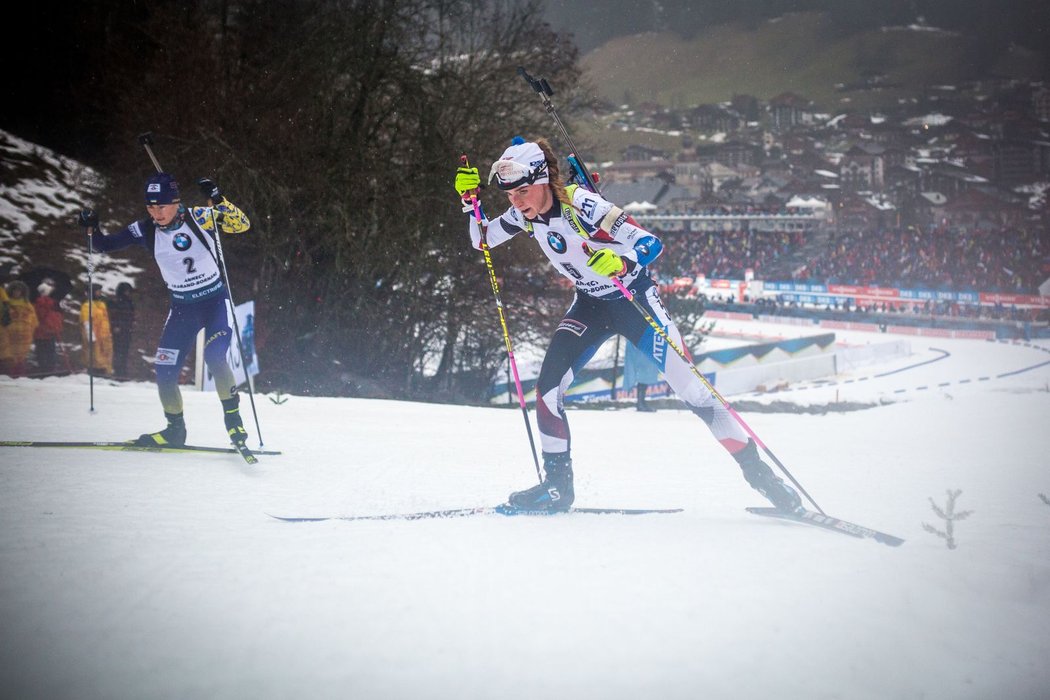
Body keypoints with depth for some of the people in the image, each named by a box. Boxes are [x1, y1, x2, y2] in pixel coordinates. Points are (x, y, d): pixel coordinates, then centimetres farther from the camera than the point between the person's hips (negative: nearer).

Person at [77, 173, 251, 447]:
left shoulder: (200, 217, -16)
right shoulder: (146, 230, -6)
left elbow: (241, 224, -24)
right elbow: (106, 245, 1)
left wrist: (217, 202, -38)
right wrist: (92, 228, -19)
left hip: (216, 299, -5)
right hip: (182, 307, 5)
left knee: (214, 355, -27)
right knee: (164, 370, 0)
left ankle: (233, 418, -13)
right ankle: (175, 429, 20)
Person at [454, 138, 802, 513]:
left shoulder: (581, 205, -29)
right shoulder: (525, 214, -9)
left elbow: (651, 244, -32)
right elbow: (482, 240, 6)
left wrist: (622, 263, -51)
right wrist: (470, 200, -10)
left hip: (634, 298, -6)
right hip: (590, 303, 6)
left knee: (688, 383, -11)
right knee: (549, 385, -12)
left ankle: (757, 471, -3)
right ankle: (557, 484, -1)